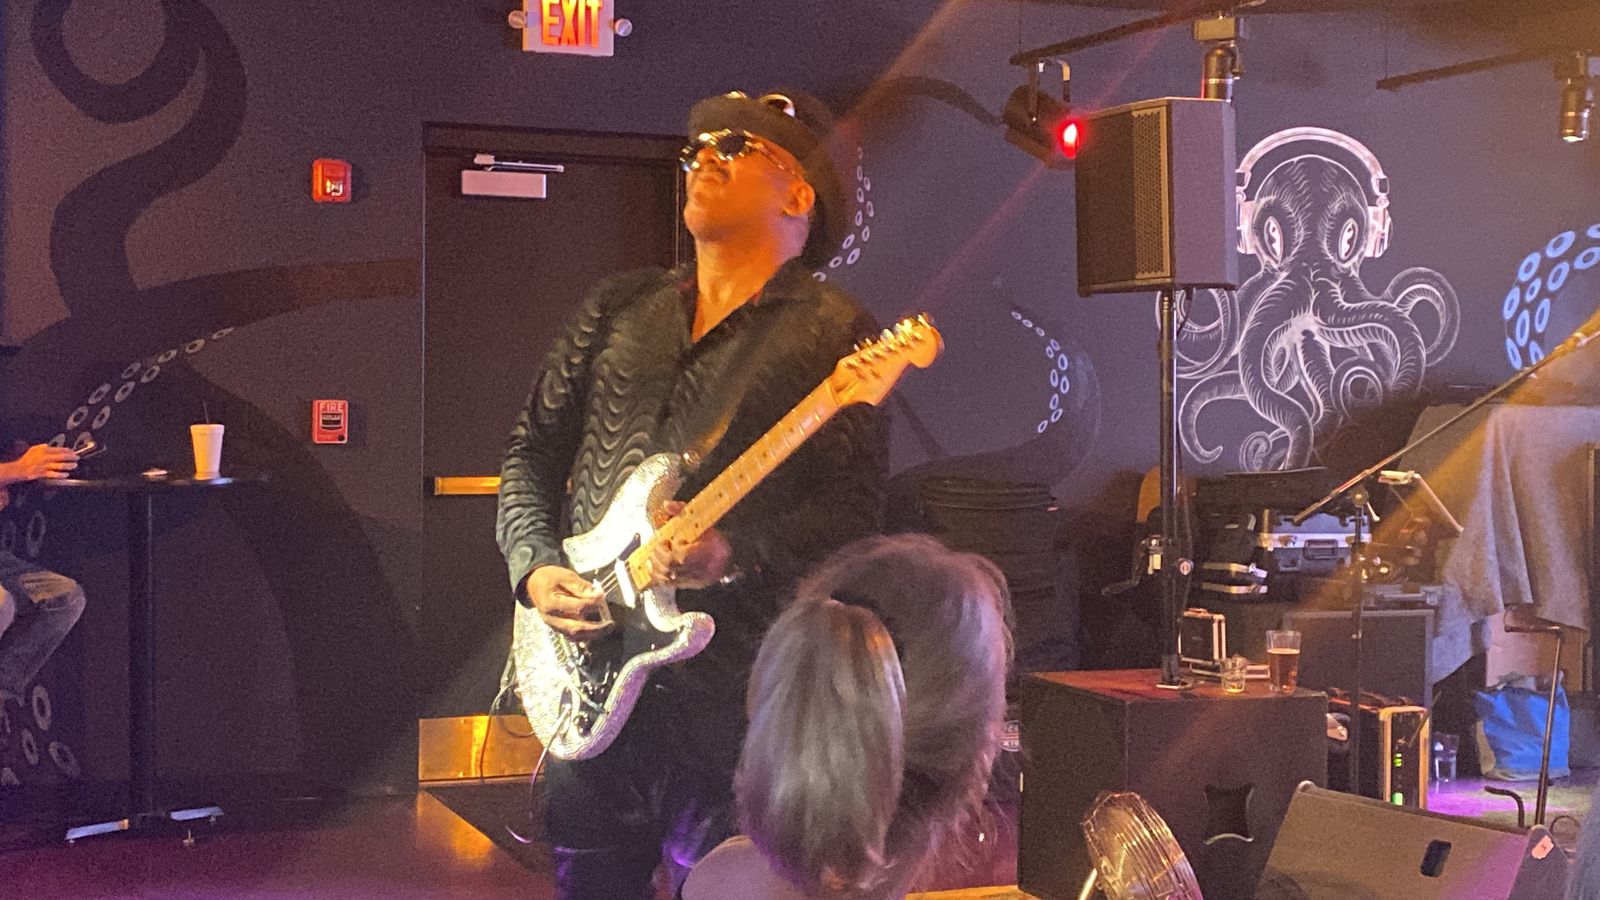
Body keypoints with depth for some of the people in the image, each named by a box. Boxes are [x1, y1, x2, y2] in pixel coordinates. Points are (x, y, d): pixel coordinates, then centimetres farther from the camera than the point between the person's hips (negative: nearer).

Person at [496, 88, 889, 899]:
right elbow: (531, 451, 16)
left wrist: (736, 554, -24)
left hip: (729, 703, -5)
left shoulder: (832, 332, -1)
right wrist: (535, 567, 0)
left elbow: (853, 507, -9)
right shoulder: (618, 309, 15)